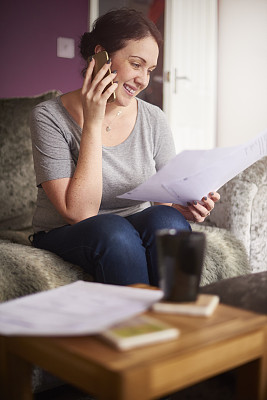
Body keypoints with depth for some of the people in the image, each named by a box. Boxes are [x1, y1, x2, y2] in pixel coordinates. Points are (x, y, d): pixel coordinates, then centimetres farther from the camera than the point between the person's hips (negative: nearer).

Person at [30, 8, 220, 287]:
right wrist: (93, 123, -20)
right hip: (64, 237, -3)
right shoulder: (50, 117, -11)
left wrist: (186, 208, -20)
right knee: (114, 232, -34)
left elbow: (167, 199, 5)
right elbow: (79, 212, -19)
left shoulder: (154, 120, 1)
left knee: (167, 220, -28)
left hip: (136, 228, 4)